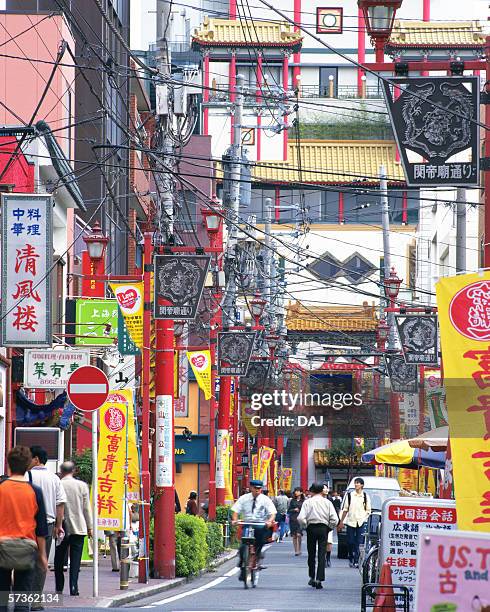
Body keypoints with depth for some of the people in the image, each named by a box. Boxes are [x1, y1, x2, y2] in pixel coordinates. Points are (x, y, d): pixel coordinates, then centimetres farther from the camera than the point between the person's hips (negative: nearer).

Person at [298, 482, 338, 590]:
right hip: (323, 528, 0)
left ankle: (312, 577, 19)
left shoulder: (308, 502, -1)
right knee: (322, 554, 1)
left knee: (311, 554, 14)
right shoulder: (327, 502, 2)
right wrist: (329, 527, 10)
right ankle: (319, 579, -7)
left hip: (311, 528, 0)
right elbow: (335, 519, -4)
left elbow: (301, 518, -11)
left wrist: (305, 525, 6)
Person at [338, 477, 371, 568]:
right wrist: (341, 521, 8)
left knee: (358, 542, -5)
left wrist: (364, 517, -5)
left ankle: (356, 561, -4)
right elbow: (345, 509, 10)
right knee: (350, 541, 1)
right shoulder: (349, 495, 7)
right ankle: (351, 558, 21)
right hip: (350, 521, 1)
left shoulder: (365, 496, 5)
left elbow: (368, 510, 11)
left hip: (361, 522, -1)